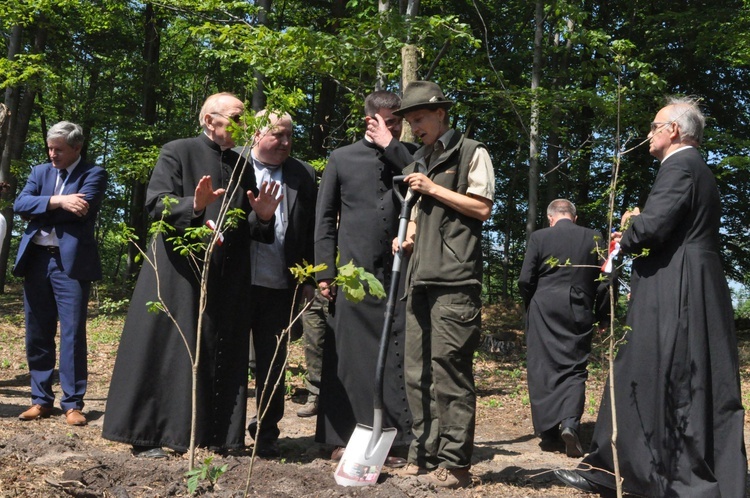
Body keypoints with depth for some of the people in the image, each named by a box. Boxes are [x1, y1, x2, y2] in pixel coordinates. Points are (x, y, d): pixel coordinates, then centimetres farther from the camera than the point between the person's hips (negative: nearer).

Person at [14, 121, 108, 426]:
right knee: (37, 333, 9)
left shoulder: (93, 174, 0)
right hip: (36, 259, 5)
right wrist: (56, 201, -15)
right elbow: (19, 204, 0)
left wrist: (39, 209, -5)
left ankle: (72, 403, 4)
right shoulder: (40, 171, 15)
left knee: (73, 333, -3)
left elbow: (81, 209, -16)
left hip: (71, 261, -5)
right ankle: (41, 399, 20)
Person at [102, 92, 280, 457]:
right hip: (178, 274, -5)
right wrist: (194, 206, -27)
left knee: (220, 356, 6)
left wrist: (262, 216, -7)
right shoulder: (177, 153, 1)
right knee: (165, 350, -1)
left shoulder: (243, 166, 16)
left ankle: (217, 434, 16)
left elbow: (249, 228, 15)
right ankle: (146, 436, 9)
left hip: (226, 280, 5)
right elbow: (156, 204, -10)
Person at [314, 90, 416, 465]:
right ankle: (343, 438, 12)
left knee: (395, 357, 1)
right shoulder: (342, 158, 9)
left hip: (399, 270, 1)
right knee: (347, 354, 3)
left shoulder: (408, 155, 12)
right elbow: (325, 218, 7)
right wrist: (325, 271, 0)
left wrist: (391, 147, -5)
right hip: (353, 269, -1)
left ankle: (393, 438, 9)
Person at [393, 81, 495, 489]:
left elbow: (482, 208, -5)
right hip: (421, 277, 8)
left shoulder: (471, 153, 3)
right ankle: (424, 455, 15)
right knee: (418, 372, 7)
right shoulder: (419, 163, 24)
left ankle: (454, 463, -2)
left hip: (455, 279, -7)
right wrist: (408, 234, 10)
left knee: (450, 371, -8)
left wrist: (434, 189, -8)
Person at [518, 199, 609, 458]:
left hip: (544, 312, -1)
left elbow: (525, 280, -4)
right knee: (575, 369, 7)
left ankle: (548, 433, 9)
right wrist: (601, 317, 12)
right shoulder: (594, 238, 3)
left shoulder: (539, 237, -2)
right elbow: (604, 283, 2)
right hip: (579, 313, 1)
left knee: (542, 371, 7)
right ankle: (570, 423, -14)